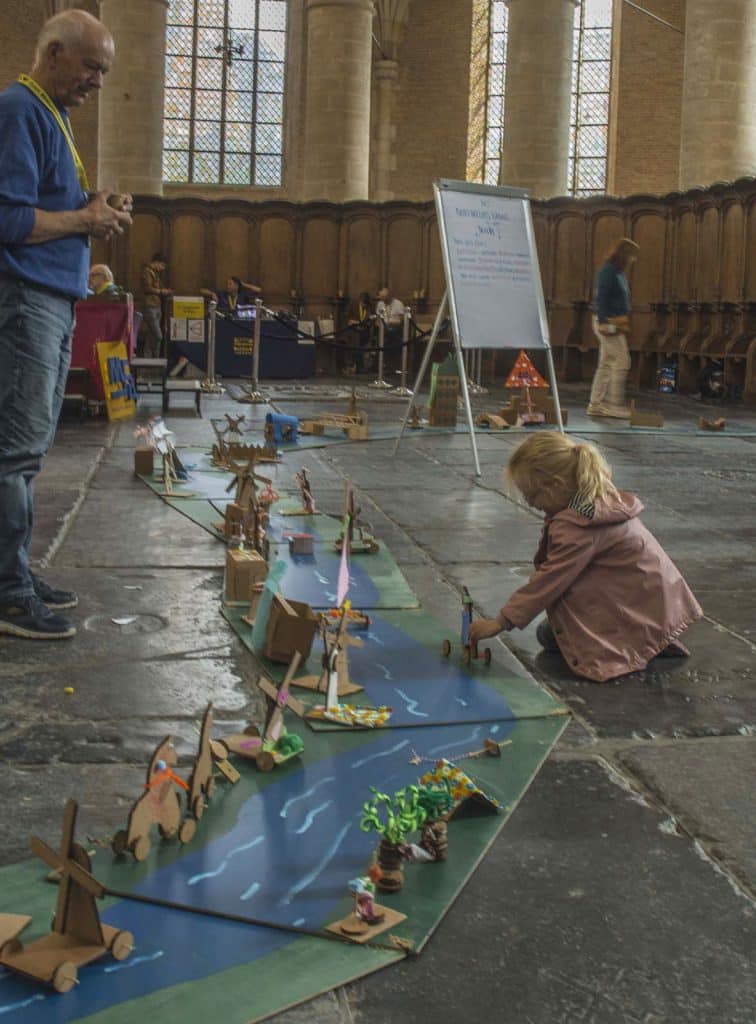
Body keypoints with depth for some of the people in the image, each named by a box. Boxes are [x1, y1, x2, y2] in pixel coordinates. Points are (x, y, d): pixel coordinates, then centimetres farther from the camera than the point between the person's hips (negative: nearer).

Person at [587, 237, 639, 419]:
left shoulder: (619, 273, 16)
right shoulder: (608, 271, -11)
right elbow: (601, 298, -17)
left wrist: (624, 323, 17)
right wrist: (603, 323, -23)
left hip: (616, 324, 9)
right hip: (609, 323, -9)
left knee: (606, 364, 8)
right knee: (622, 362, -9)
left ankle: (596, 405, 11)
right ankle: (616, 405, -6)